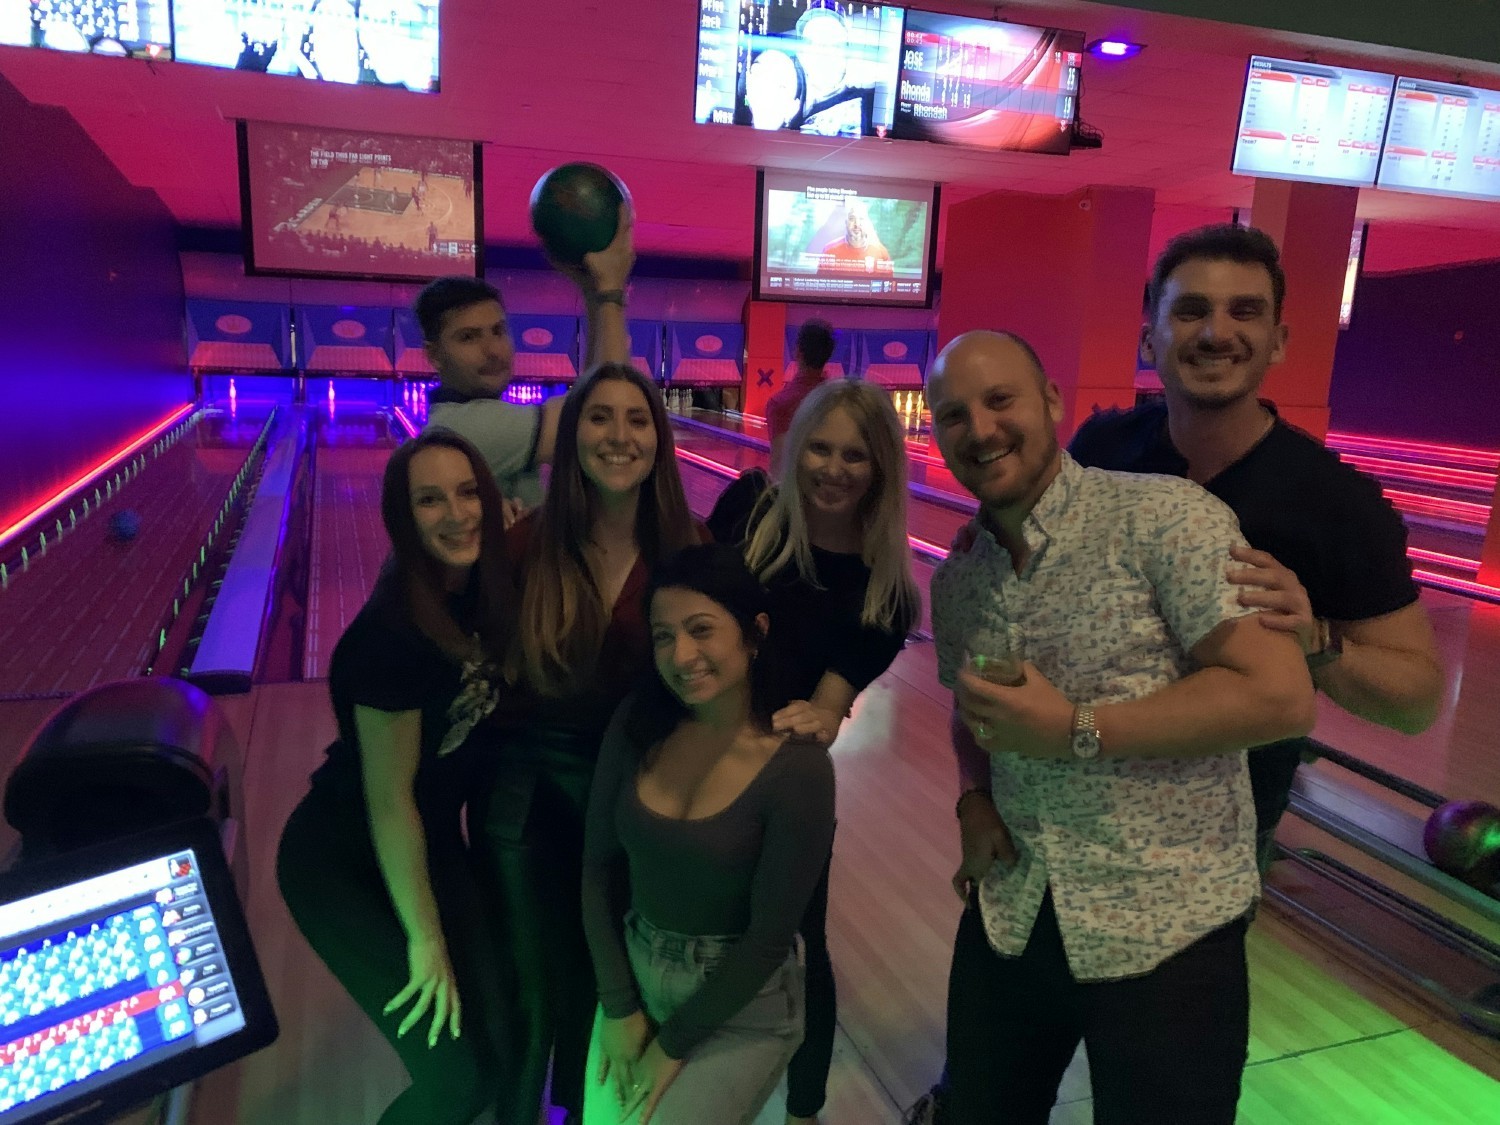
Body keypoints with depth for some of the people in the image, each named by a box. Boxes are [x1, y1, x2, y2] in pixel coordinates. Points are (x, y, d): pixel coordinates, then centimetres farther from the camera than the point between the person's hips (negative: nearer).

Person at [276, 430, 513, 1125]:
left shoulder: (483, 595, -8)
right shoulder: (390, 634, -29)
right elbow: (388, 800, -22)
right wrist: (425, 939, -14)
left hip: (432, 843, 7)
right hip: (344, 865, -7)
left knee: (499, 1038, 11)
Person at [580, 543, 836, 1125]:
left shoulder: (798, 766, -23)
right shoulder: (639, 723, -10)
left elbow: (768, 938, -17)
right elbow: (597, 869, -2)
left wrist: (674, 1043, -9)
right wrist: (618, 1007, -3)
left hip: (742, 1009, -4)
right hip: (634, 974, 4)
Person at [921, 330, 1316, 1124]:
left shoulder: (1163, 517, -16)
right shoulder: (954, 580, 4)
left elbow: (1280, 696, -21)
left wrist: (1073, 729, -22)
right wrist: (973, 800, -1)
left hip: (1166, 933, -5)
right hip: (1010, 920, 6)